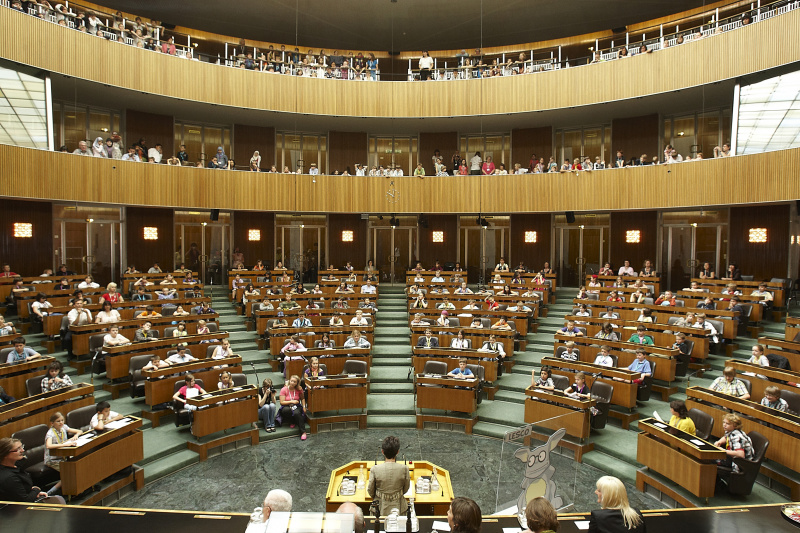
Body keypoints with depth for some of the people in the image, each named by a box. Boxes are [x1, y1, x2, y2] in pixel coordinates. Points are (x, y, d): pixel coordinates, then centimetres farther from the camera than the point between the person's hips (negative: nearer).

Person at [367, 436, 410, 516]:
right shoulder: (404, 469, -19)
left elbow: (370, 490, -4)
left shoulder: (375, 469, -20)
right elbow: (405, 489, -2)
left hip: (381, 509, 0)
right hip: (398, 508, 0)